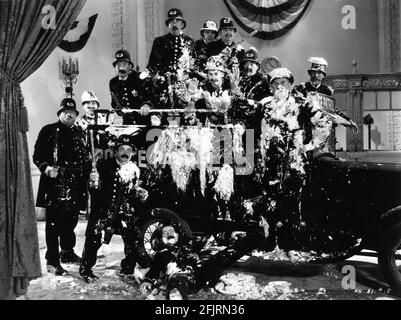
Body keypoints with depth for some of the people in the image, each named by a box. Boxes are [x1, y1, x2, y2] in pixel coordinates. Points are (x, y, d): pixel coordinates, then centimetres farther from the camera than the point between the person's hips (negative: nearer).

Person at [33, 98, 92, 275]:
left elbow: (86, 158, 23)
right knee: (53, 223, -3)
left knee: (71, 221, 14)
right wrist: (46, 168, -19)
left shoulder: (80, 134, 17)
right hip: (54, 184, -5)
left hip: (75, 186, 5)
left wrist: (88, 174, 10)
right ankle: (52, 261, 3)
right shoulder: (48, 131, 1)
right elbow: (37, 155, -2)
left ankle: (67, 252, 33)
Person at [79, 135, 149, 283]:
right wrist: (94, 184, -21)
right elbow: (95, 191, -1)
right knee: (94, 238, -13)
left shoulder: (135, 170, 8)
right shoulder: (104, 166, -6)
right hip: (103, 210, -4)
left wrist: (140, 195, 1)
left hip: (125, 211, 4)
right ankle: (85, 269, 7)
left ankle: (128, 270, 22)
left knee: (133, 238, -1)